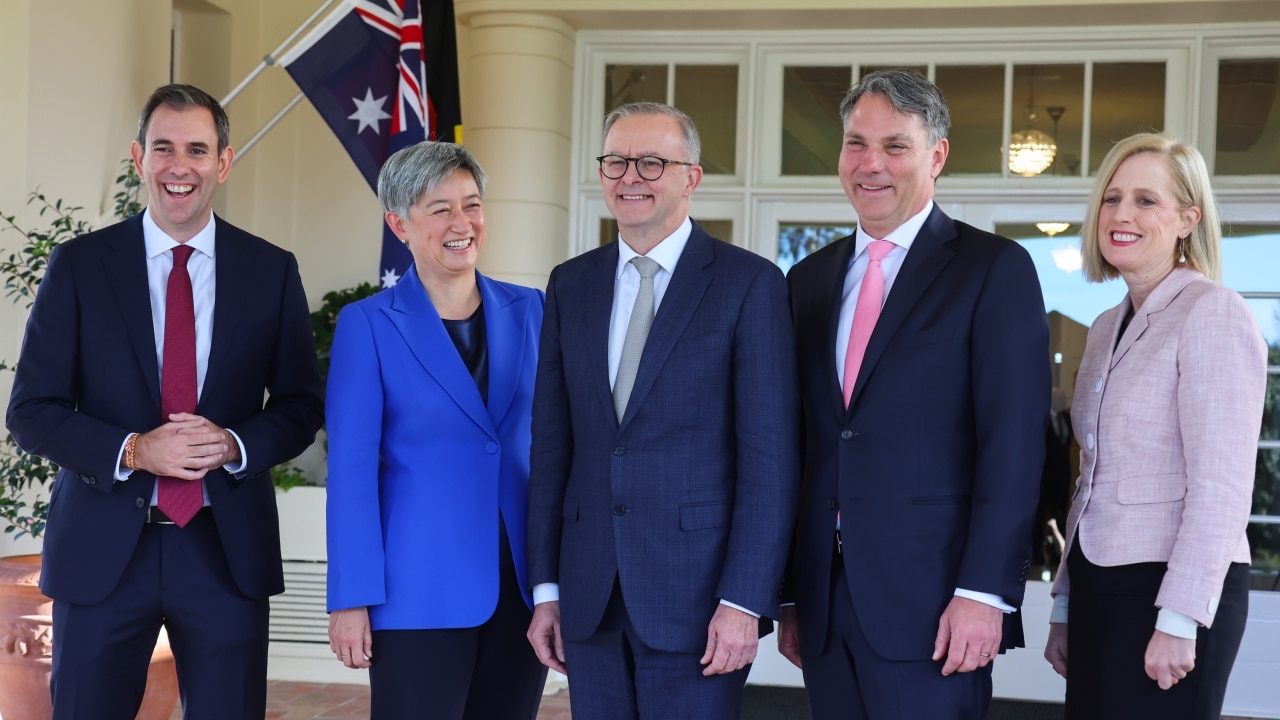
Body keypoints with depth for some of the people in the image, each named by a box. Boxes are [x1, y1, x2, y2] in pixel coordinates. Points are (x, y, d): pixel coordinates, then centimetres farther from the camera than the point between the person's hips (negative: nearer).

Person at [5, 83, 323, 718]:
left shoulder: (272, 271, 3)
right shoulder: (79, 265, 1)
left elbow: (300, 407, 7)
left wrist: (235, 445, -13)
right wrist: (131, 451, -16)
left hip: (228, 547, 1)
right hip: (102, 548, 0)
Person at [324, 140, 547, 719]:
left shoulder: (528, 310, 7)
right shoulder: (369, 324, -3)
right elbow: (352, 470, -7)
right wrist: (351, 600, -11)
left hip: (522, 584, 4)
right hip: (421, 590, -4)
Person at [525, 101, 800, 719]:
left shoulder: (748, 282, -5)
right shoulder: (571, 284, 10)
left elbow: (770, 453, -8)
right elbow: (551, 443, 10)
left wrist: (745, 600, -13)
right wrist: (546, 587, 7)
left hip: (696, 594, -4)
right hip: (590, 594, 4)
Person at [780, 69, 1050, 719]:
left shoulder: (995, 269, -3)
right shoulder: (810, 279, 14)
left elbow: (1013, 444, -9)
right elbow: (798, 447, 14)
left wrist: (984, 593, -15)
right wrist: (789, 595, 11)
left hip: (931, 605, -5)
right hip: (823, 600, 5)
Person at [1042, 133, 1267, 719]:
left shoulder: (1212, 312, -10)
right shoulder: (1105, 329, 13)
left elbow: (1221, 486, -16)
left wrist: (1178, 620, -19)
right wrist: (1065, 604, 17)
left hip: (1172, 590, -7)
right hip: (1099, 584, 7)